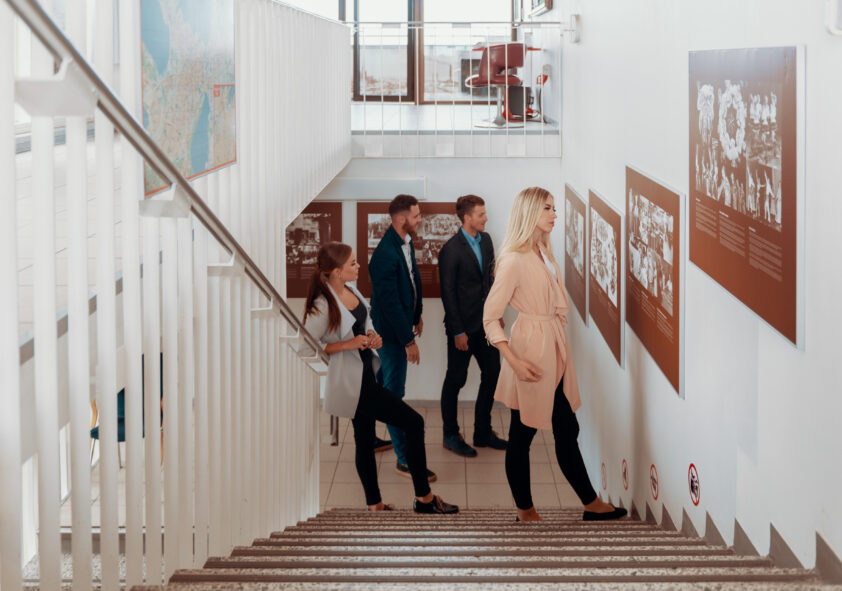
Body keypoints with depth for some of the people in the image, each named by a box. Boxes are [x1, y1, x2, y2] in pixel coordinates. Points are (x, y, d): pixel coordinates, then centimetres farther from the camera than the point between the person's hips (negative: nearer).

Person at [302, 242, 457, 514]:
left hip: (366, 375, 9)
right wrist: (349, 344, -24)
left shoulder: (351, 290, 4)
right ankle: (424, 497, 5)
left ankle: (374, 504, 25)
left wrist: (372, 336, -2)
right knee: (413, 423, -6)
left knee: (365, 439, 15)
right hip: (353, 382, -9)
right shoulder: (322, 306, -22)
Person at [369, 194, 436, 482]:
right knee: (394, 392, -2)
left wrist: (417, 315, 23)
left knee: (384, 385, 24)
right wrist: (408, 341, -22)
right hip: (391, 330, -9)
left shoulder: (405, 242, 0)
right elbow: (390, 302, -27)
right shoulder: (385, 255, -30)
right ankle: (405, 459, 2)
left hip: (401, 322, 9)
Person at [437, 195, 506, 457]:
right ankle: (450, 435, 20)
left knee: (492, 372, 11)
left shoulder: (485, 240, 5)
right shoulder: (451, 250, -18)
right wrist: (458, 331, -16)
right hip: (463, 325, -7)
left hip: (484, 322, 7)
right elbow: (448, 293, -16)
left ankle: (483, 432, 25)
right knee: (456, 379, 6)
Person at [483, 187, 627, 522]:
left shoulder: (544, 254, 11)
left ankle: (591, 504, 20)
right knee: (522, 435, 4)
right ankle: (525, 511, 14)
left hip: (555, 349, 9)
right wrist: (514, 361, -20)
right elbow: (490, 317, -15)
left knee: (567, 431, 13)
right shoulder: (514, 260, -15)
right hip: (532, 352, -8)